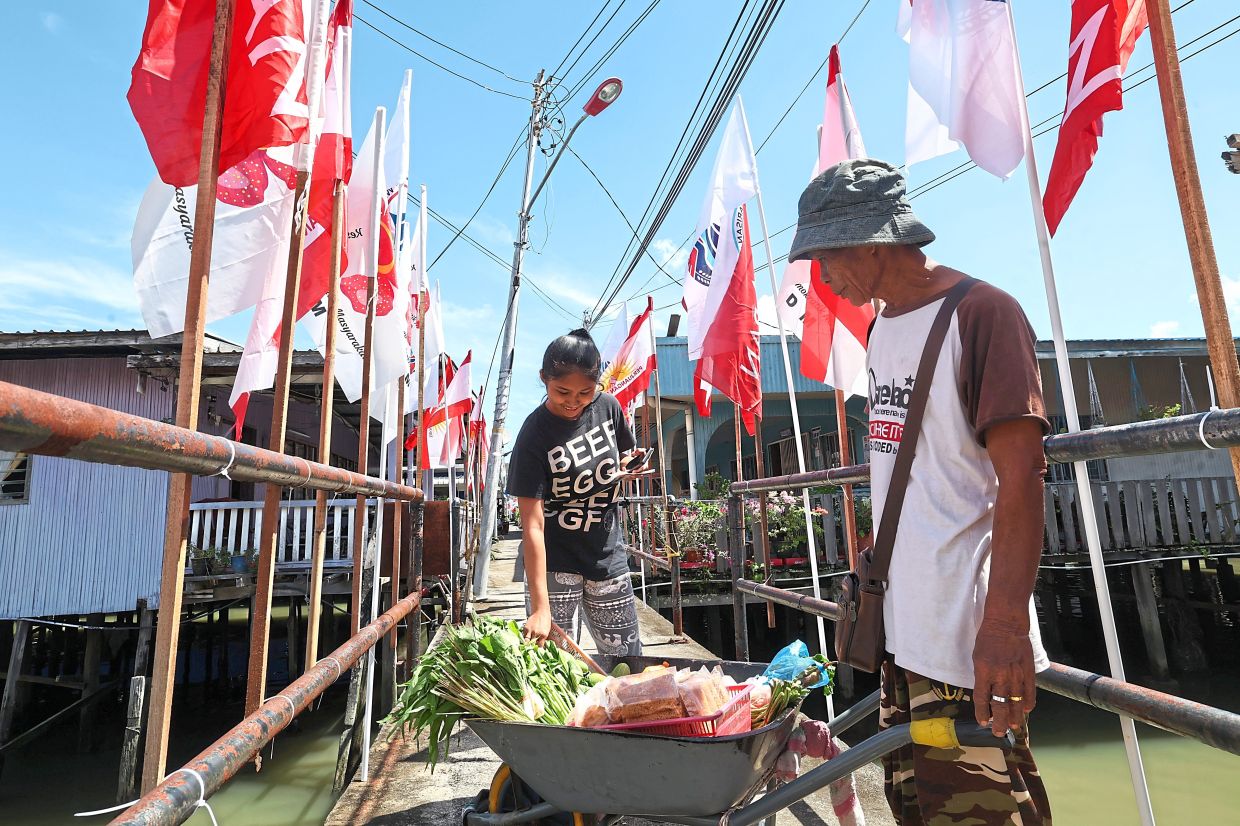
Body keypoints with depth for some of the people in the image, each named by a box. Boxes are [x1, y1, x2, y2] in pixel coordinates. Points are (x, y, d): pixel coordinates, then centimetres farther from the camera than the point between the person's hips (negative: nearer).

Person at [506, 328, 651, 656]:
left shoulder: (608, 407, -5)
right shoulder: (533, 436, -19)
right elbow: (532, 525, -23)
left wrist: (627, 465, -8)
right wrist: (540, 607, -27)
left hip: (607, 555, 4)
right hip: (555, 563, -4)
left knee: (628, 661, 12)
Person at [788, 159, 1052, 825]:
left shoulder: (981, 312, -11)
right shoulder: (881, 328, 13)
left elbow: (1021, 476, -17)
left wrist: (1006, 624, -22)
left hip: (970, 644, -8)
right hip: (902, 632, 8)